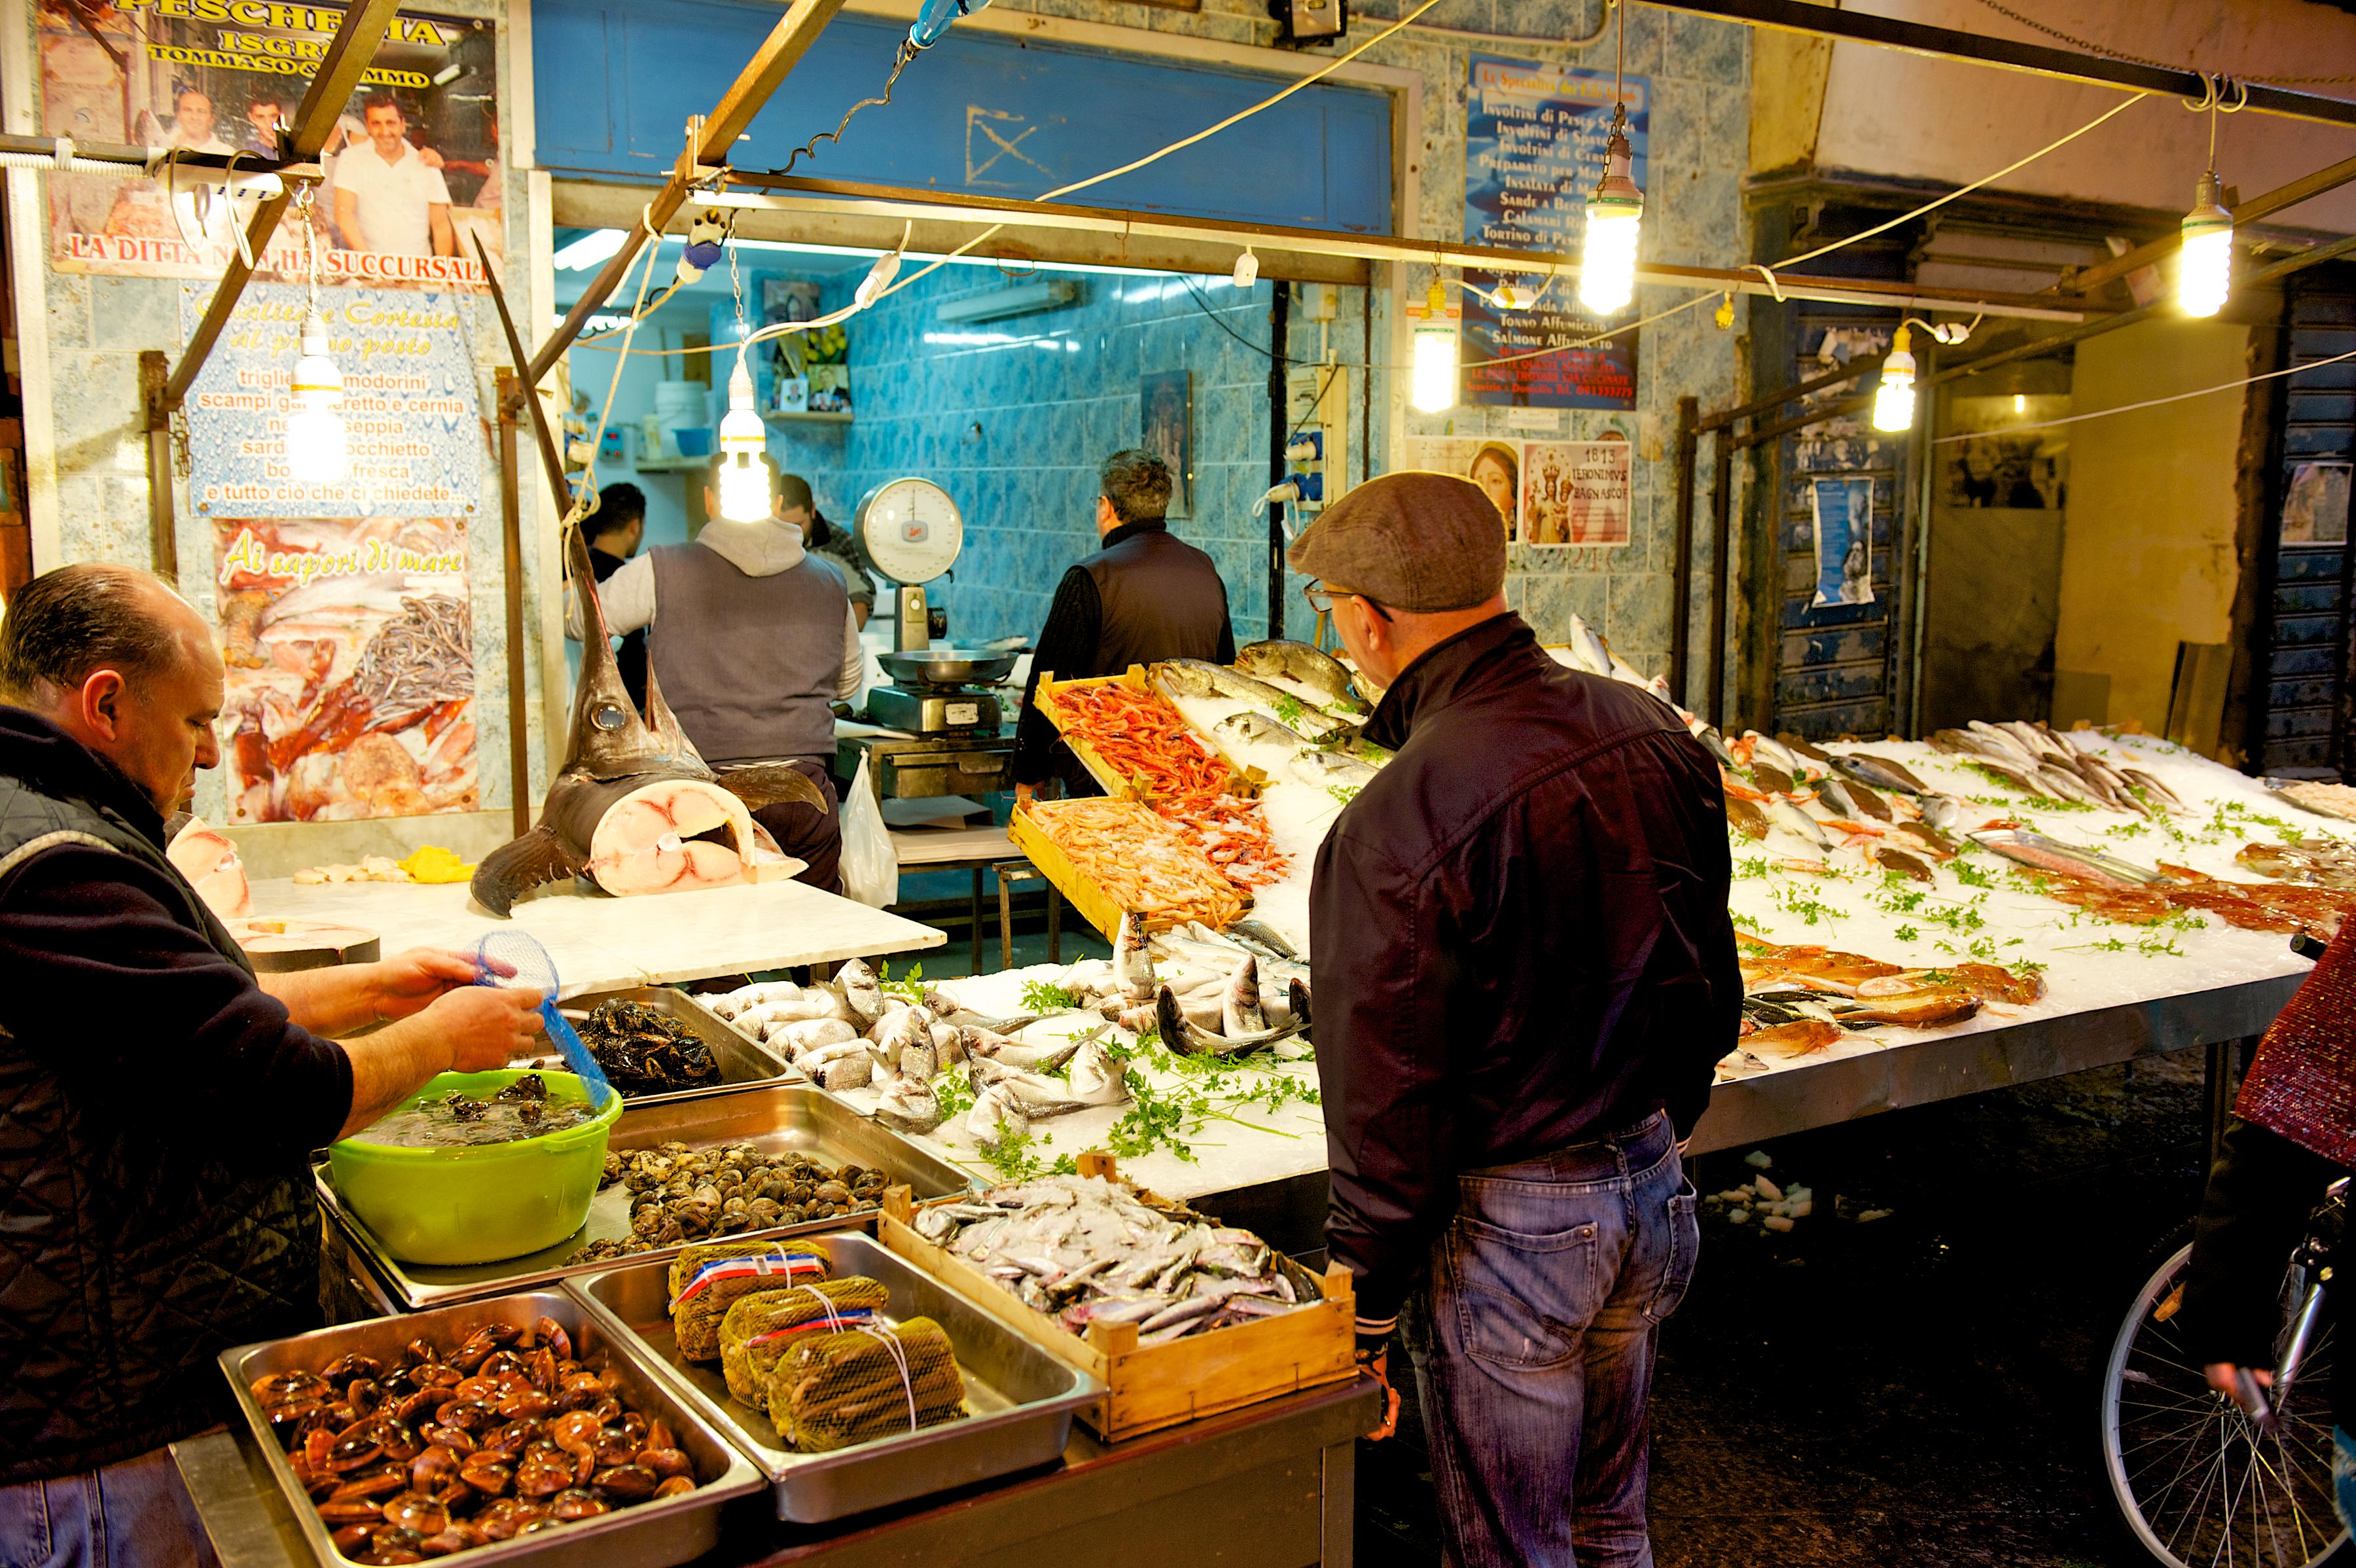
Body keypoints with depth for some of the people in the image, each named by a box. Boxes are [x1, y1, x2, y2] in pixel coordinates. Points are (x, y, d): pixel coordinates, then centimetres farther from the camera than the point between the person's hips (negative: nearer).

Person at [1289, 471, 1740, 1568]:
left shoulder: (1400, 825, -25)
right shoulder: (1655, 733, -3)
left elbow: (1385, 1097, -19)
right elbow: (1712, 991, 8)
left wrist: (1367, 1301, -6)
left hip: (1509, 1227, -7)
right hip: (1656, 1191, 7)